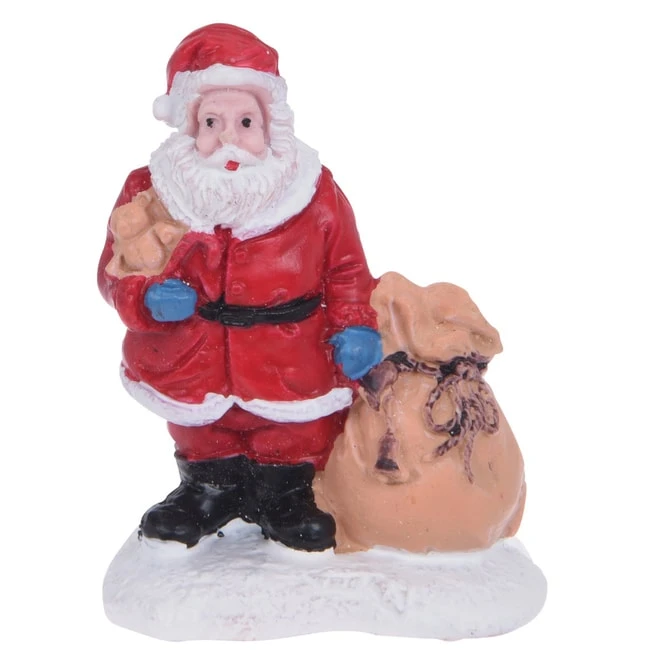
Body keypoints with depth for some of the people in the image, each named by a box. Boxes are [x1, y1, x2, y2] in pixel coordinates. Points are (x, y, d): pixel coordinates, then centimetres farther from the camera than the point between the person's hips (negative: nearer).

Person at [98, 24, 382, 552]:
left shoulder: (315, 191, -10)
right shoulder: (152, 194, -10)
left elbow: (346, 268, 0)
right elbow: (117, 270, -4)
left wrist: (355, 327, -12)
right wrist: (147, 297, -25)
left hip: (292, 373, 0)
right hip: (193, 372, 1)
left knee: (295, 442, 17)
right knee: (201, 445, 21)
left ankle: (284, 492, 42)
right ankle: (210, 486, 47)